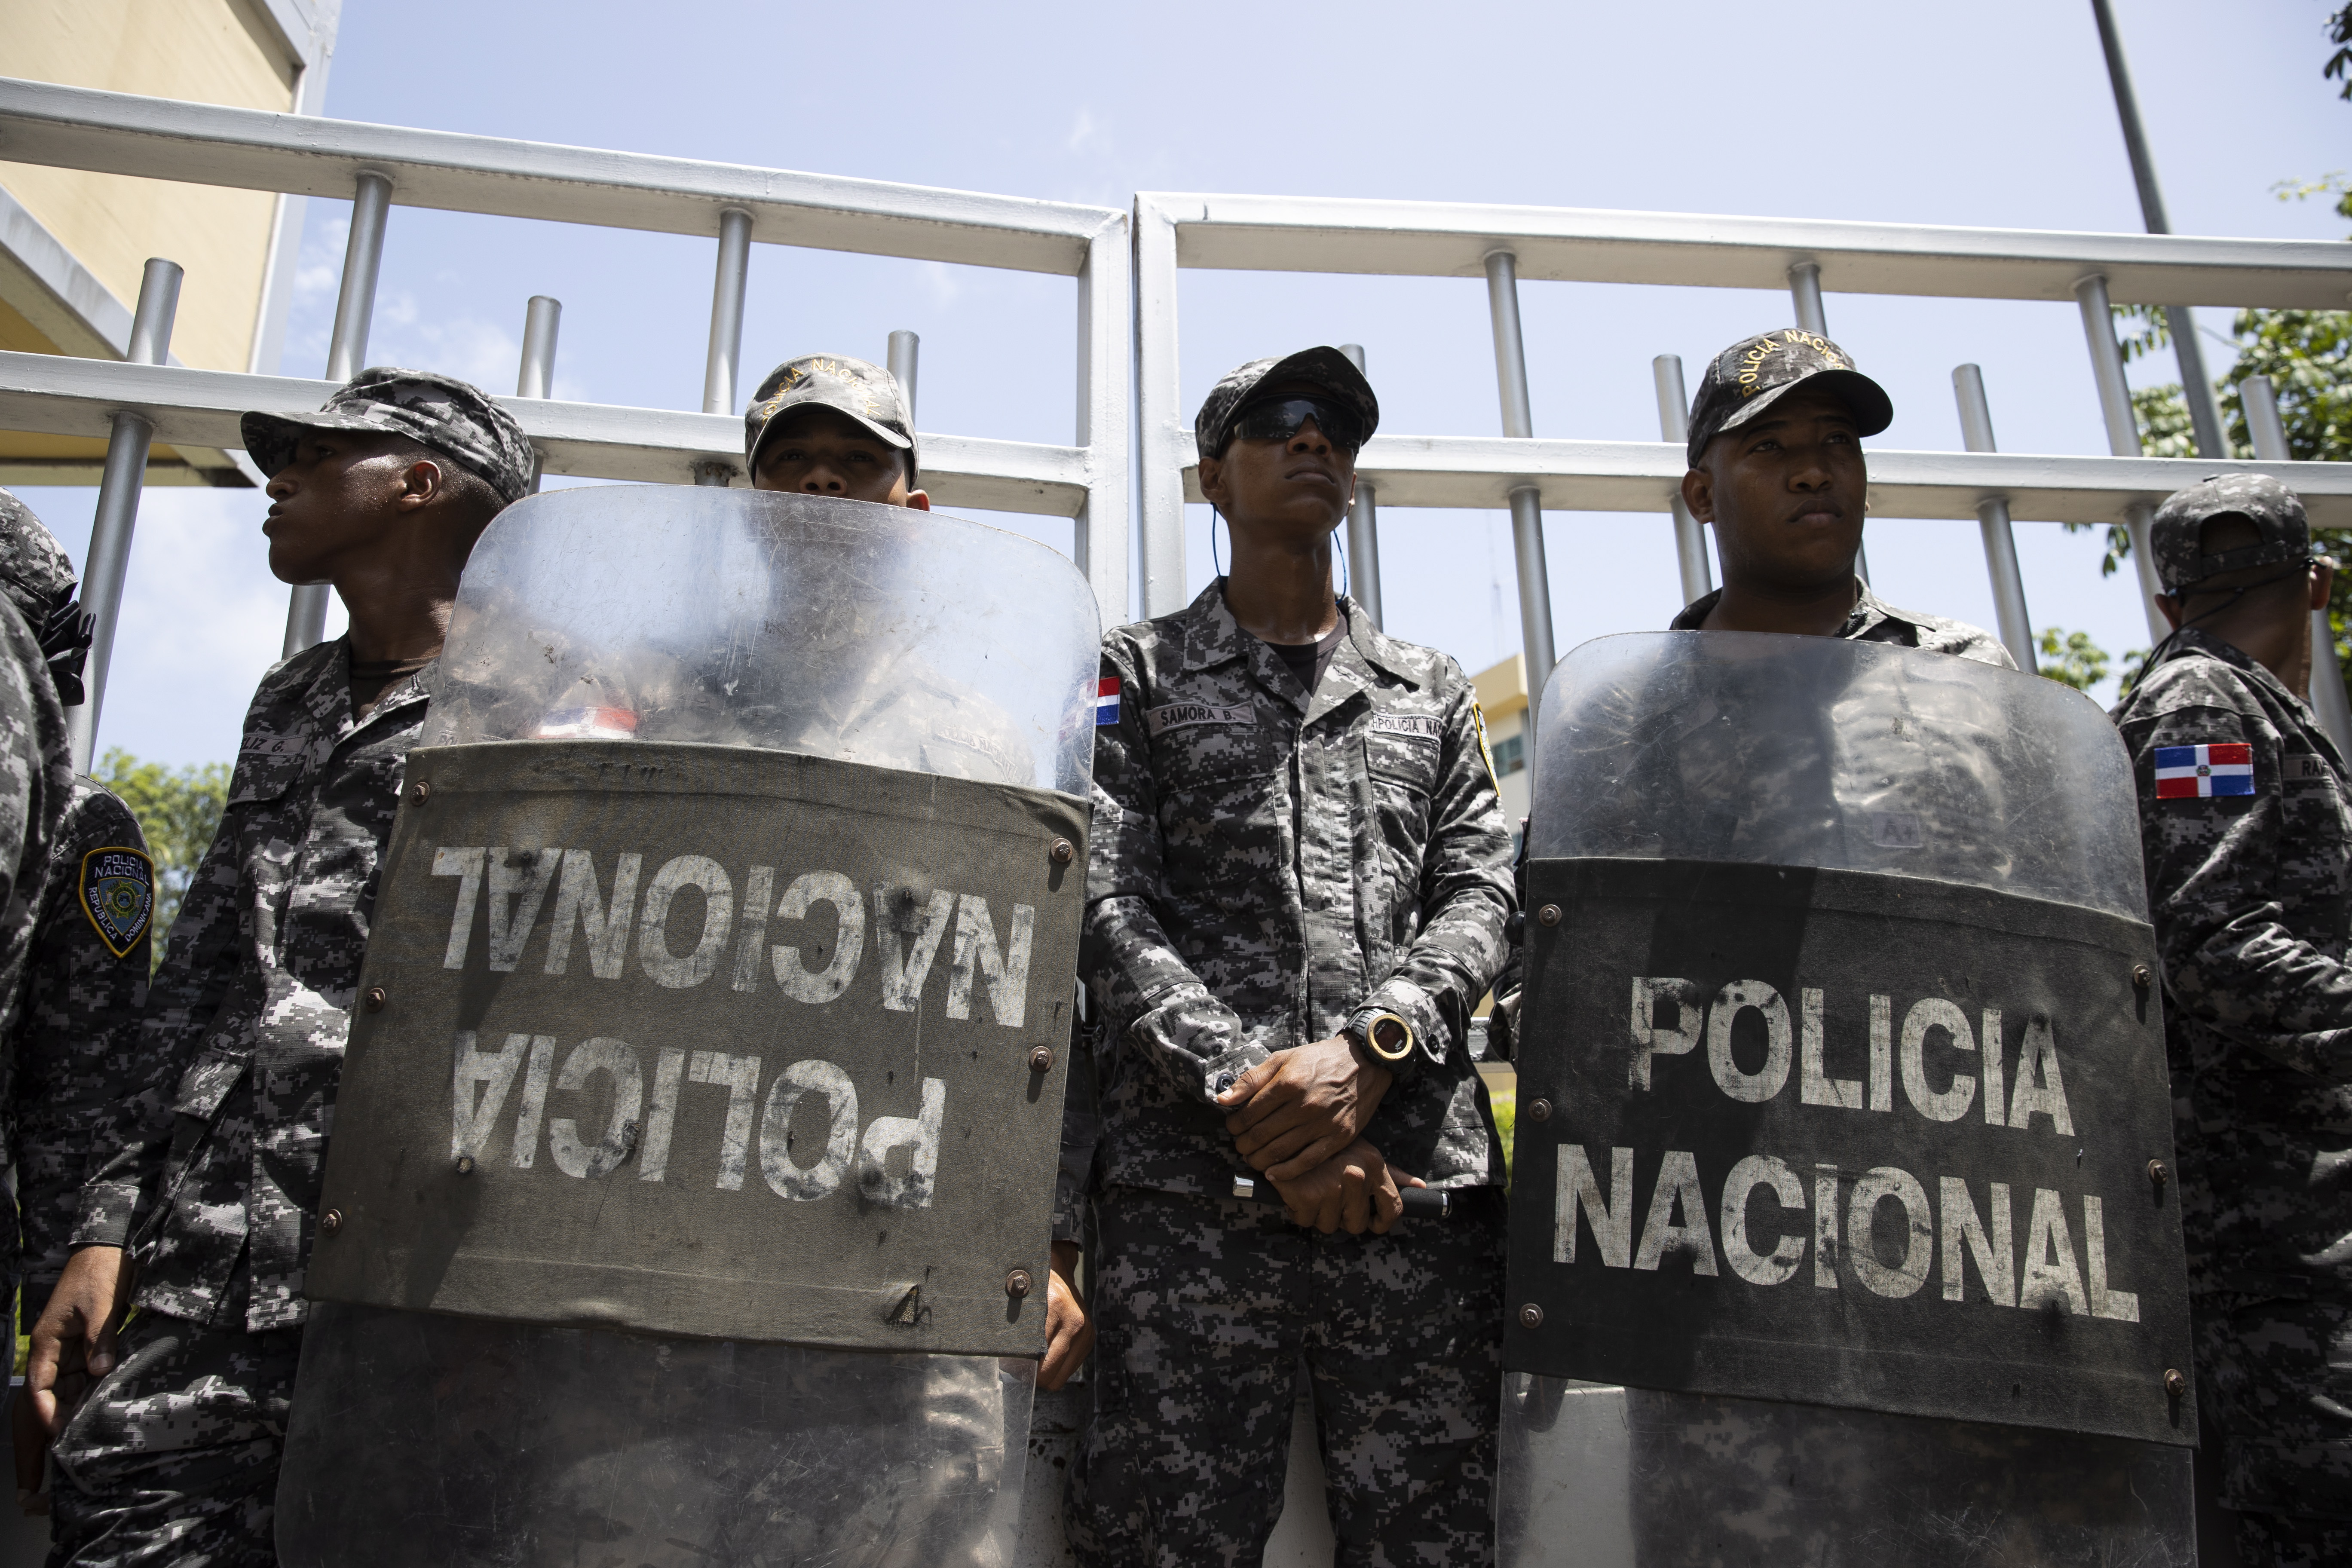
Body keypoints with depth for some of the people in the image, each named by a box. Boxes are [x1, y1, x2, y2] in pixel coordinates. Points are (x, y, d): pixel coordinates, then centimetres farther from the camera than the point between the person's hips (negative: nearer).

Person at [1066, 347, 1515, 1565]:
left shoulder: (1434, 691, 24)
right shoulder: (1136, 673, 16)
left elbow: (1479, 895, 11)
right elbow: (1107, 903, 2)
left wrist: (1368, 1051, -10)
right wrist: (1252, 1098, -11)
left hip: (1420, 1169, 2)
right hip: (1190, 1178, -2)